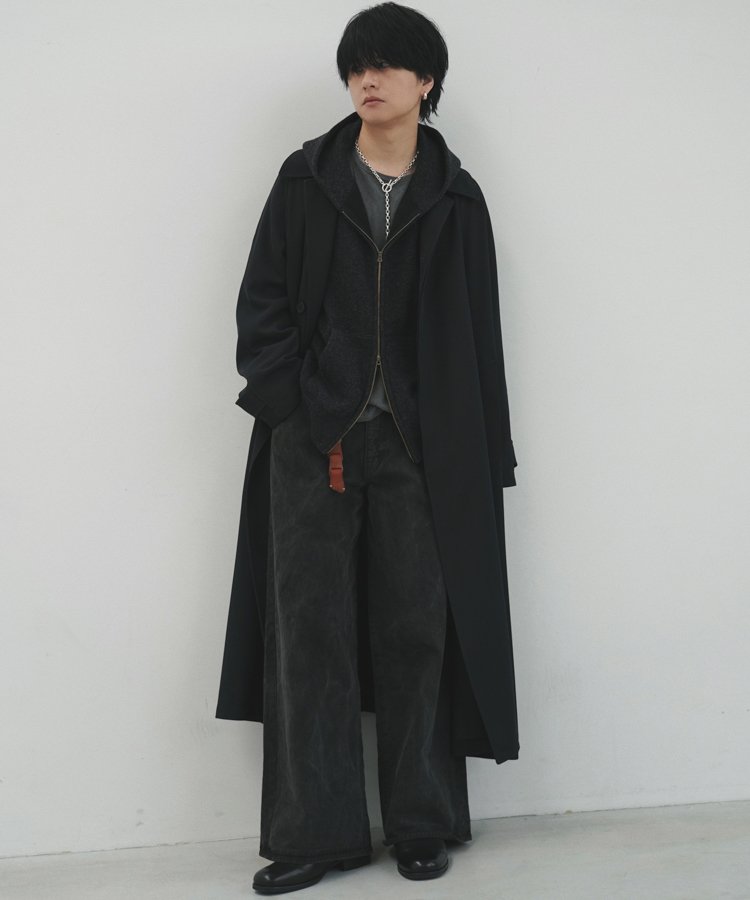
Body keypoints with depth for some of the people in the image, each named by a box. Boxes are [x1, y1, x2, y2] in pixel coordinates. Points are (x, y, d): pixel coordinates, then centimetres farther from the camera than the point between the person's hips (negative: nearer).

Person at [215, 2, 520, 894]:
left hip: (418, 446, 0)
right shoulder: (306, 178, 7)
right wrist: (288, 402, -8)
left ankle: (422, 823, 16)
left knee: (417, 633, 4)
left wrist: (489, 456, 3)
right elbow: (262, 301, 4)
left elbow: (479, 334, 6)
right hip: (313, 442, 0)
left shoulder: (456, 197, 7)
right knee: (311, 632, 1)